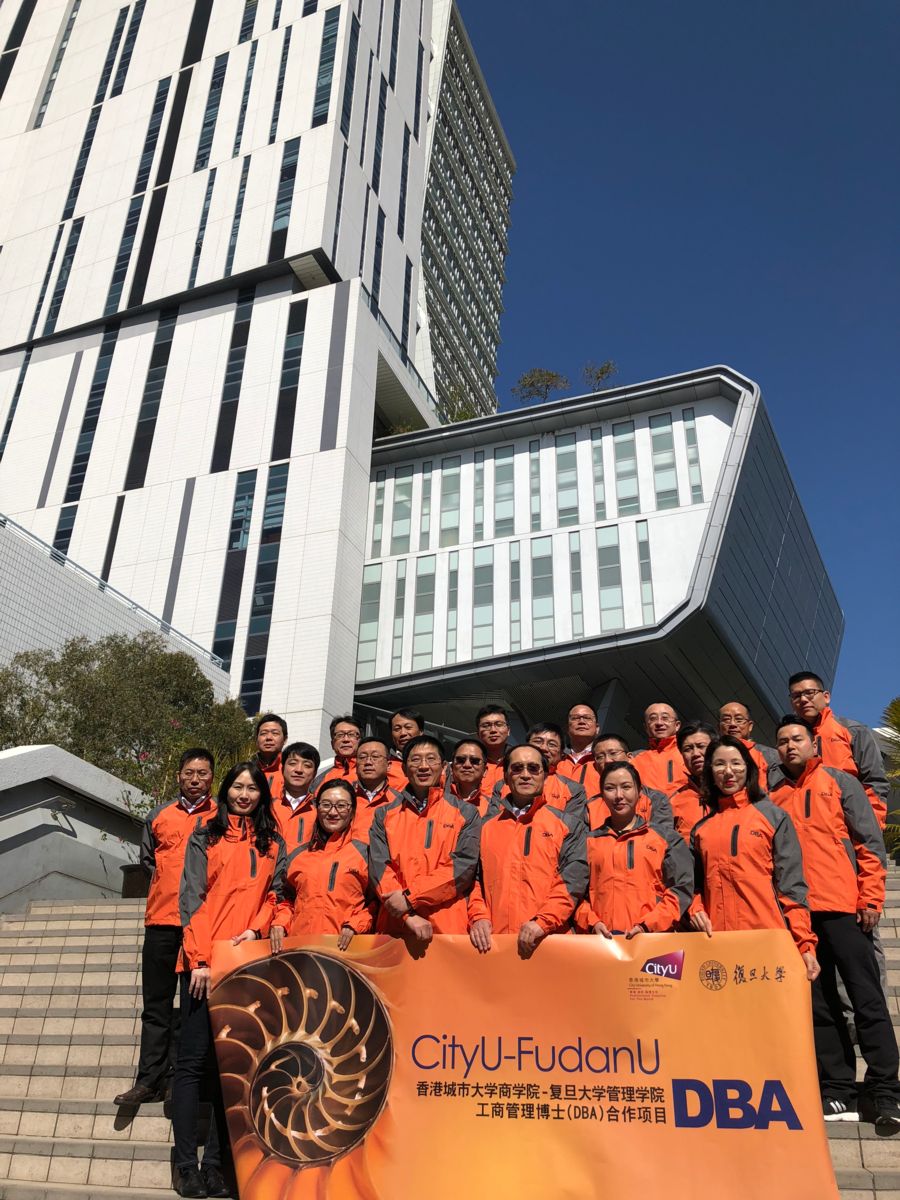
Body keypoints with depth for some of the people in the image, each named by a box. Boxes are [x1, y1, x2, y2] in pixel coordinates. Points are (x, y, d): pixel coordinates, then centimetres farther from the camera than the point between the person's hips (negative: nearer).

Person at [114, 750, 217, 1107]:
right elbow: (146, 858, 23)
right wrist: (166, 879, 12)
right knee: (156, 1003, 6)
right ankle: (150, 1080, 12)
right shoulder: (159, 816, 12)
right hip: (162, 918, 3)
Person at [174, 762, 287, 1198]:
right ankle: (186, 1163, 8)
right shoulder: (206, 836, 5)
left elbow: (274, 894, 11)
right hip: (204, 960, -2)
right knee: (194, 1059, 0)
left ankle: (216, 1162, 12)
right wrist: (198, 958, -9)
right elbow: (192, 898, -1)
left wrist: (256, 929, -8)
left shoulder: (273, 843, 12)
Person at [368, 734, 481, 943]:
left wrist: (410, 897, -12)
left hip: (448, 926, -1)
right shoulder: (385, 815, 10)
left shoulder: (466, 813, 6)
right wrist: (409, 916, -14)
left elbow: (463, 868, -5)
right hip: (395, 927, 1)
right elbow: (379, 868, -1)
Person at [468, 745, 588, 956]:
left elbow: (572, 880, -3)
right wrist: (479, 916, -5)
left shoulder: (569, 824, 9)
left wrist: (543, 922, -15)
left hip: (547, 940, -2)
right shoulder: (486, 826, 16)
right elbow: (473, 876, 12)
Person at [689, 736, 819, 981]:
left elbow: (791, 884, -1)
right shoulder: (701, 829, 14)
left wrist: (805, 944, -10)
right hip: (716, 939, 3)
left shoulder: (774, 816, 5)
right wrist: (696, 910, -2)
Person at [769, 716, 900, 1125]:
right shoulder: (774, 797, 14)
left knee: (867, 999, -1)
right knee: (819, 1003, 6)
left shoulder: (840, 782, 6)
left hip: (843, 906, -3)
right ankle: (837, 1092, 12)